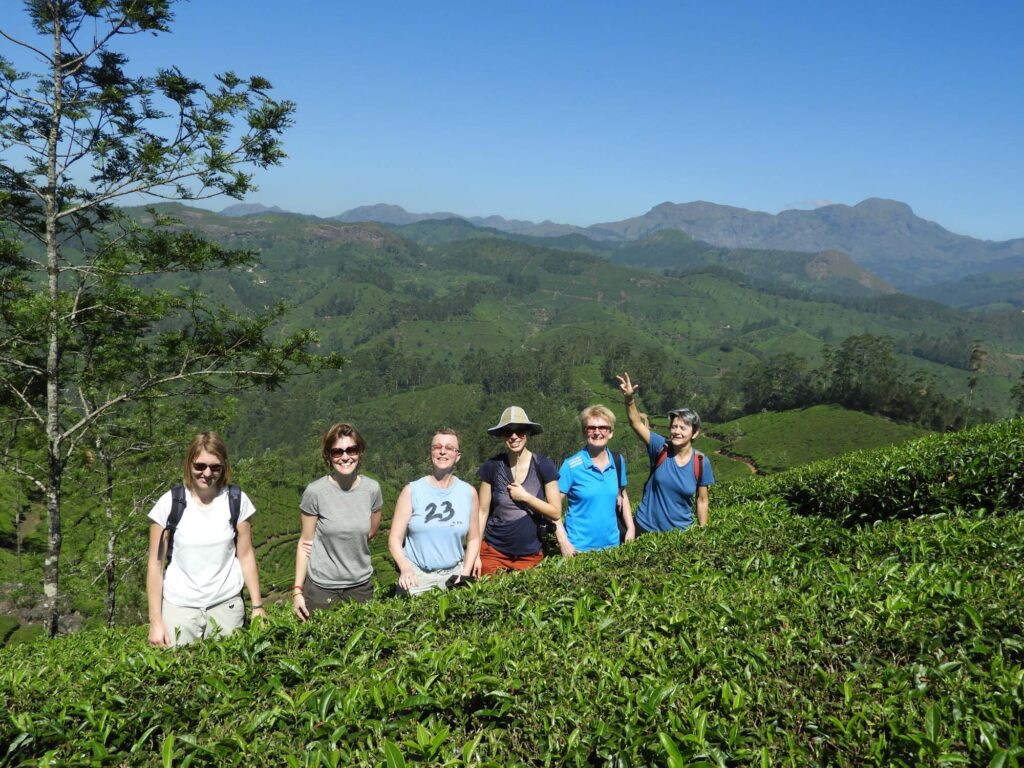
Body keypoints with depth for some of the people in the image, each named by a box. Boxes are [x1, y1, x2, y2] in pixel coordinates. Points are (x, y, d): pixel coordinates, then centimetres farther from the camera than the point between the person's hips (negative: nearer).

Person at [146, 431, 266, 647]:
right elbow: (155, 564, -2)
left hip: (227, 605, 1)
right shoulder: (170, 503, -6)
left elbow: (246, 556, 3)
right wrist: (155, 620, -4)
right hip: (179, 606, -1)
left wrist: (257, 606, 2)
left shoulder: (237, 501, -2)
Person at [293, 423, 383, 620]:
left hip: (361, 585, 3)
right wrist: (297, 590, -8)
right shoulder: (315, 491, -12)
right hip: (321, 587, -2)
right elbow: (305, 542, -5)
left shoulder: (372, 488, -4)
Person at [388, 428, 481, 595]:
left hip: (454, 574, 2)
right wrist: (405, 568, -21)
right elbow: (395, 538, -5)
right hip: (416, 575, -2)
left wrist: (466, 572, -4)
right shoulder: (411, 491, -4)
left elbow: (473, 538, 9)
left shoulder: (469, 492, 2)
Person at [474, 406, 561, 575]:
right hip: (493, 553, 0)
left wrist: (525, 496, -14)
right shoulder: (492, 466, -4)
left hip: (530, 554, 0)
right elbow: (482, 512, 1)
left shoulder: (543, 466, -6)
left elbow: (556, 513, -4)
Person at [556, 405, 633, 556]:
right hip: (579, 548, -4)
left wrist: (630, 529, 6)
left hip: (612, 543, 4)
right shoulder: (571, 466, -12)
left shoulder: (618, 462, 1)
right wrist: (563, 542, -19)